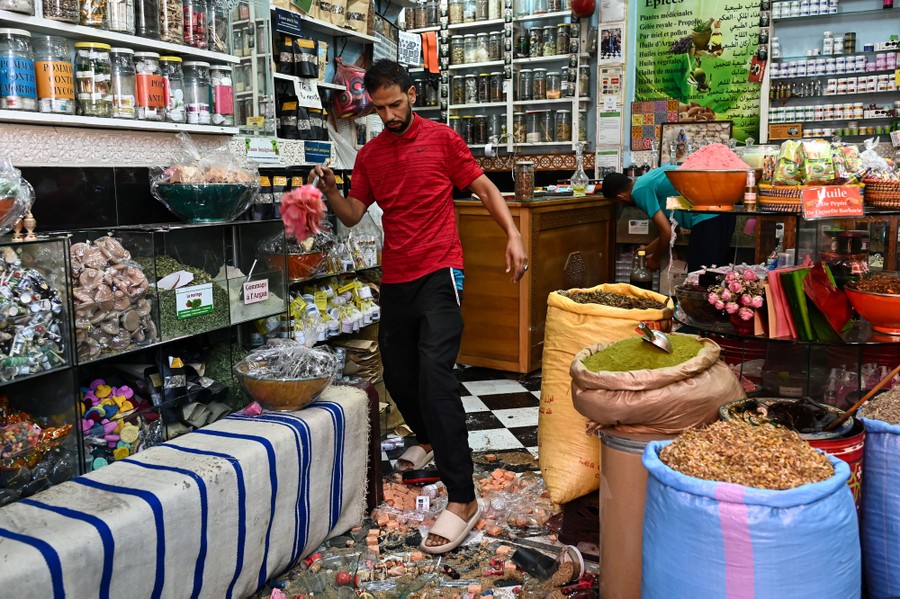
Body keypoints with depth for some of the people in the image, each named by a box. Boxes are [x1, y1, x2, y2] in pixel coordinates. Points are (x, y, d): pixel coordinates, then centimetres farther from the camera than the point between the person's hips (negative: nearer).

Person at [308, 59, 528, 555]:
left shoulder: (442, 139, 1)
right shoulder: (369, 154, 12)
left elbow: (484, 187, 1)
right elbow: (353, 214, 11)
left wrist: (513, 235, -12)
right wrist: (330, 191, -9)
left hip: (437, 273, -6)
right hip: (394, 278, 6)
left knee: (435, 374, -17)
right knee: (397, 374, 15)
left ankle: (462, 499, -15)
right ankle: (429, 438, 45)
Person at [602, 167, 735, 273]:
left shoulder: (640, 190, -8)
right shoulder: (647, 179, 21)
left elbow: (667, 232, -10)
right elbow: (671, 226, 25)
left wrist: (655, 259, 8)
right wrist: (648, 249, 35)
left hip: (708, 217, -10)